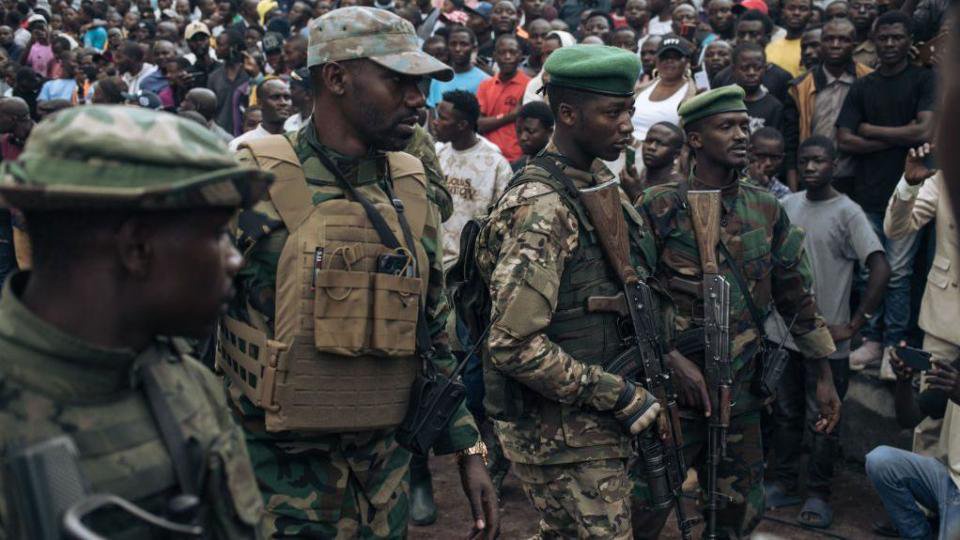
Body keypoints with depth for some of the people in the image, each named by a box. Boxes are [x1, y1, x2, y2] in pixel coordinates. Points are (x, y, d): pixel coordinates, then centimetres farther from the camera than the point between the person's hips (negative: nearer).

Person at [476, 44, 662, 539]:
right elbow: (514, 345, -25)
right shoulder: (542, 207, -19)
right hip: (563, 437, -9)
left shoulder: (601, 184, 9)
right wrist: (620, 396, -19)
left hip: (596, 423, 9)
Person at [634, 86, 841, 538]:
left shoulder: (766, 210, 6)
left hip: (741, 391, 5)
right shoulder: (659, 209, -9)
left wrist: (825, 377, 11)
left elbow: (796, 296, 11)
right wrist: (674, 360, -17)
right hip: (672, 387, -5)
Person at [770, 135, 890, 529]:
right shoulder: (786, 205, 5)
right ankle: (784, 481, 29)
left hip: (826, 339, -5)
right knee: (785, 412, 15)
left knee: (821, 421, 4)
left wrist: (852, 326, -18)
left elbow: (881, 269, -17)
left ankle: (818, 494, 17)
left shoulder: (847, 212, -11)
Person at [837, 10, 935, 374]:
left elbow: (925, 130, -12)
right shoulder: (862, 87, 11)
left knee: (898, 274, -1)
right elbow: (844, 140, 2)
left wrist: (871, 130, -4)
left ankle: (894, 345, 7)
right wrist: (897, 139, -6)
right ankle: (872, 340, 16)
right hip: (867, 194, 3)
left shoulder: (924, 80, 2)